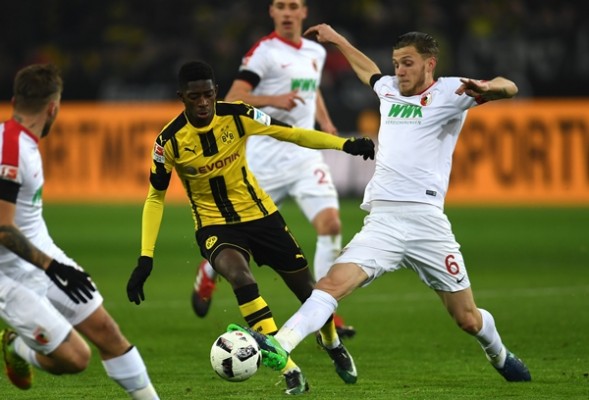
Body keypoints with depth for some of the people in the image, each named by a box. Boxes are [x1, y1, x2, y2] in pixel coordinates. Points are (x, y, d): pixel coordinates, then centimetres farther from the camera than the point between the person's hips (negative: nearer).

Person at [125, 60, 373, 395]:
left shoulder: (237, 116, -14)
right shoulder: (170, 141, -17)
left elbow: (292, 133, -7)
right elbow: (155, 197, -6)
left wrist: (345, 144, -18)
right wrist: (146, 258, -11)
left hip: (260, 214, 2)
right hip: (214, 225, -2)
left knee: (307, 289, 7)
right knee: (238, 273, -34)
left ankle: (334, 346, 43)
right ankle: (290, 369, -31)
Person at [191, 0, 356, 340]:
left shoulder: (316, 52, 11)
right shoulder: (264, 52, -9)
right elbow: (232, 99, -17)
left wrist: (325, 122, 15)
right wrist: (273, 100, -31)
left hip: (306, 155, 5)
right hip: (266, 156, -5)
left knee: (330, 223, -14)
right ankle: (208, 273, 40)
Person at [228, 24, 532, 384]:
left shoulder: (448, 92, 1)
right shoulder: (389, 89, 19)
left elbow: (508, 87, -13)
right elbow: (369, 71, 44)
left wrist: (488, 88, -35)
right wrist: (337, 40, 53)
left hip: (425, 219, -4)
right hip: (381, 222, 4)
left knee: (467, 318, 5)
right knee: (334, 281, -21)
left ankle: (499, 355, 36)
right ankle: (277, 347, -37)